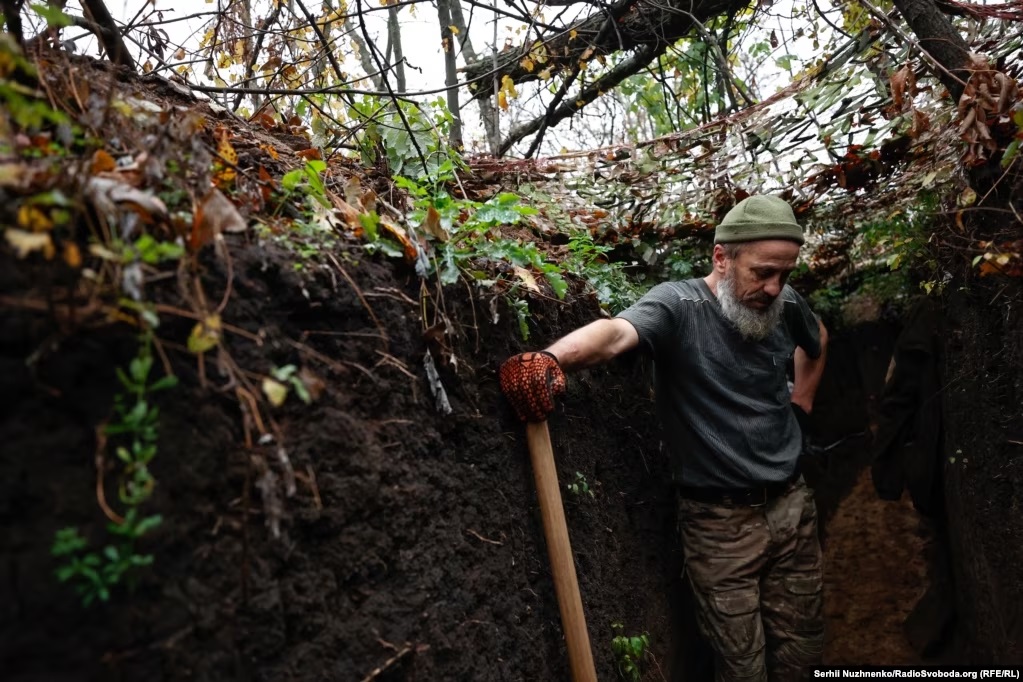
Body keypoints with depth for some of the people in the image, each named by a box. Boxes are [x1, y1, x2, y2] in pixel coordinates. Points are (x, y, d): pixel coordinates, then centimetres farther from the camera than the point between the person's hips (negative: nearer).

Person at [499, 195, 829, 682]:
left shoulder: (786, 305, 0)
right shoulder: (678, 305, -17)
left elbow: (817, 341, 26)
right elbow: (616, 332, -40)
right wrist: (552, 358, -59)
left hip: (792, 504, 5)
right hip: (719, 519, -5)